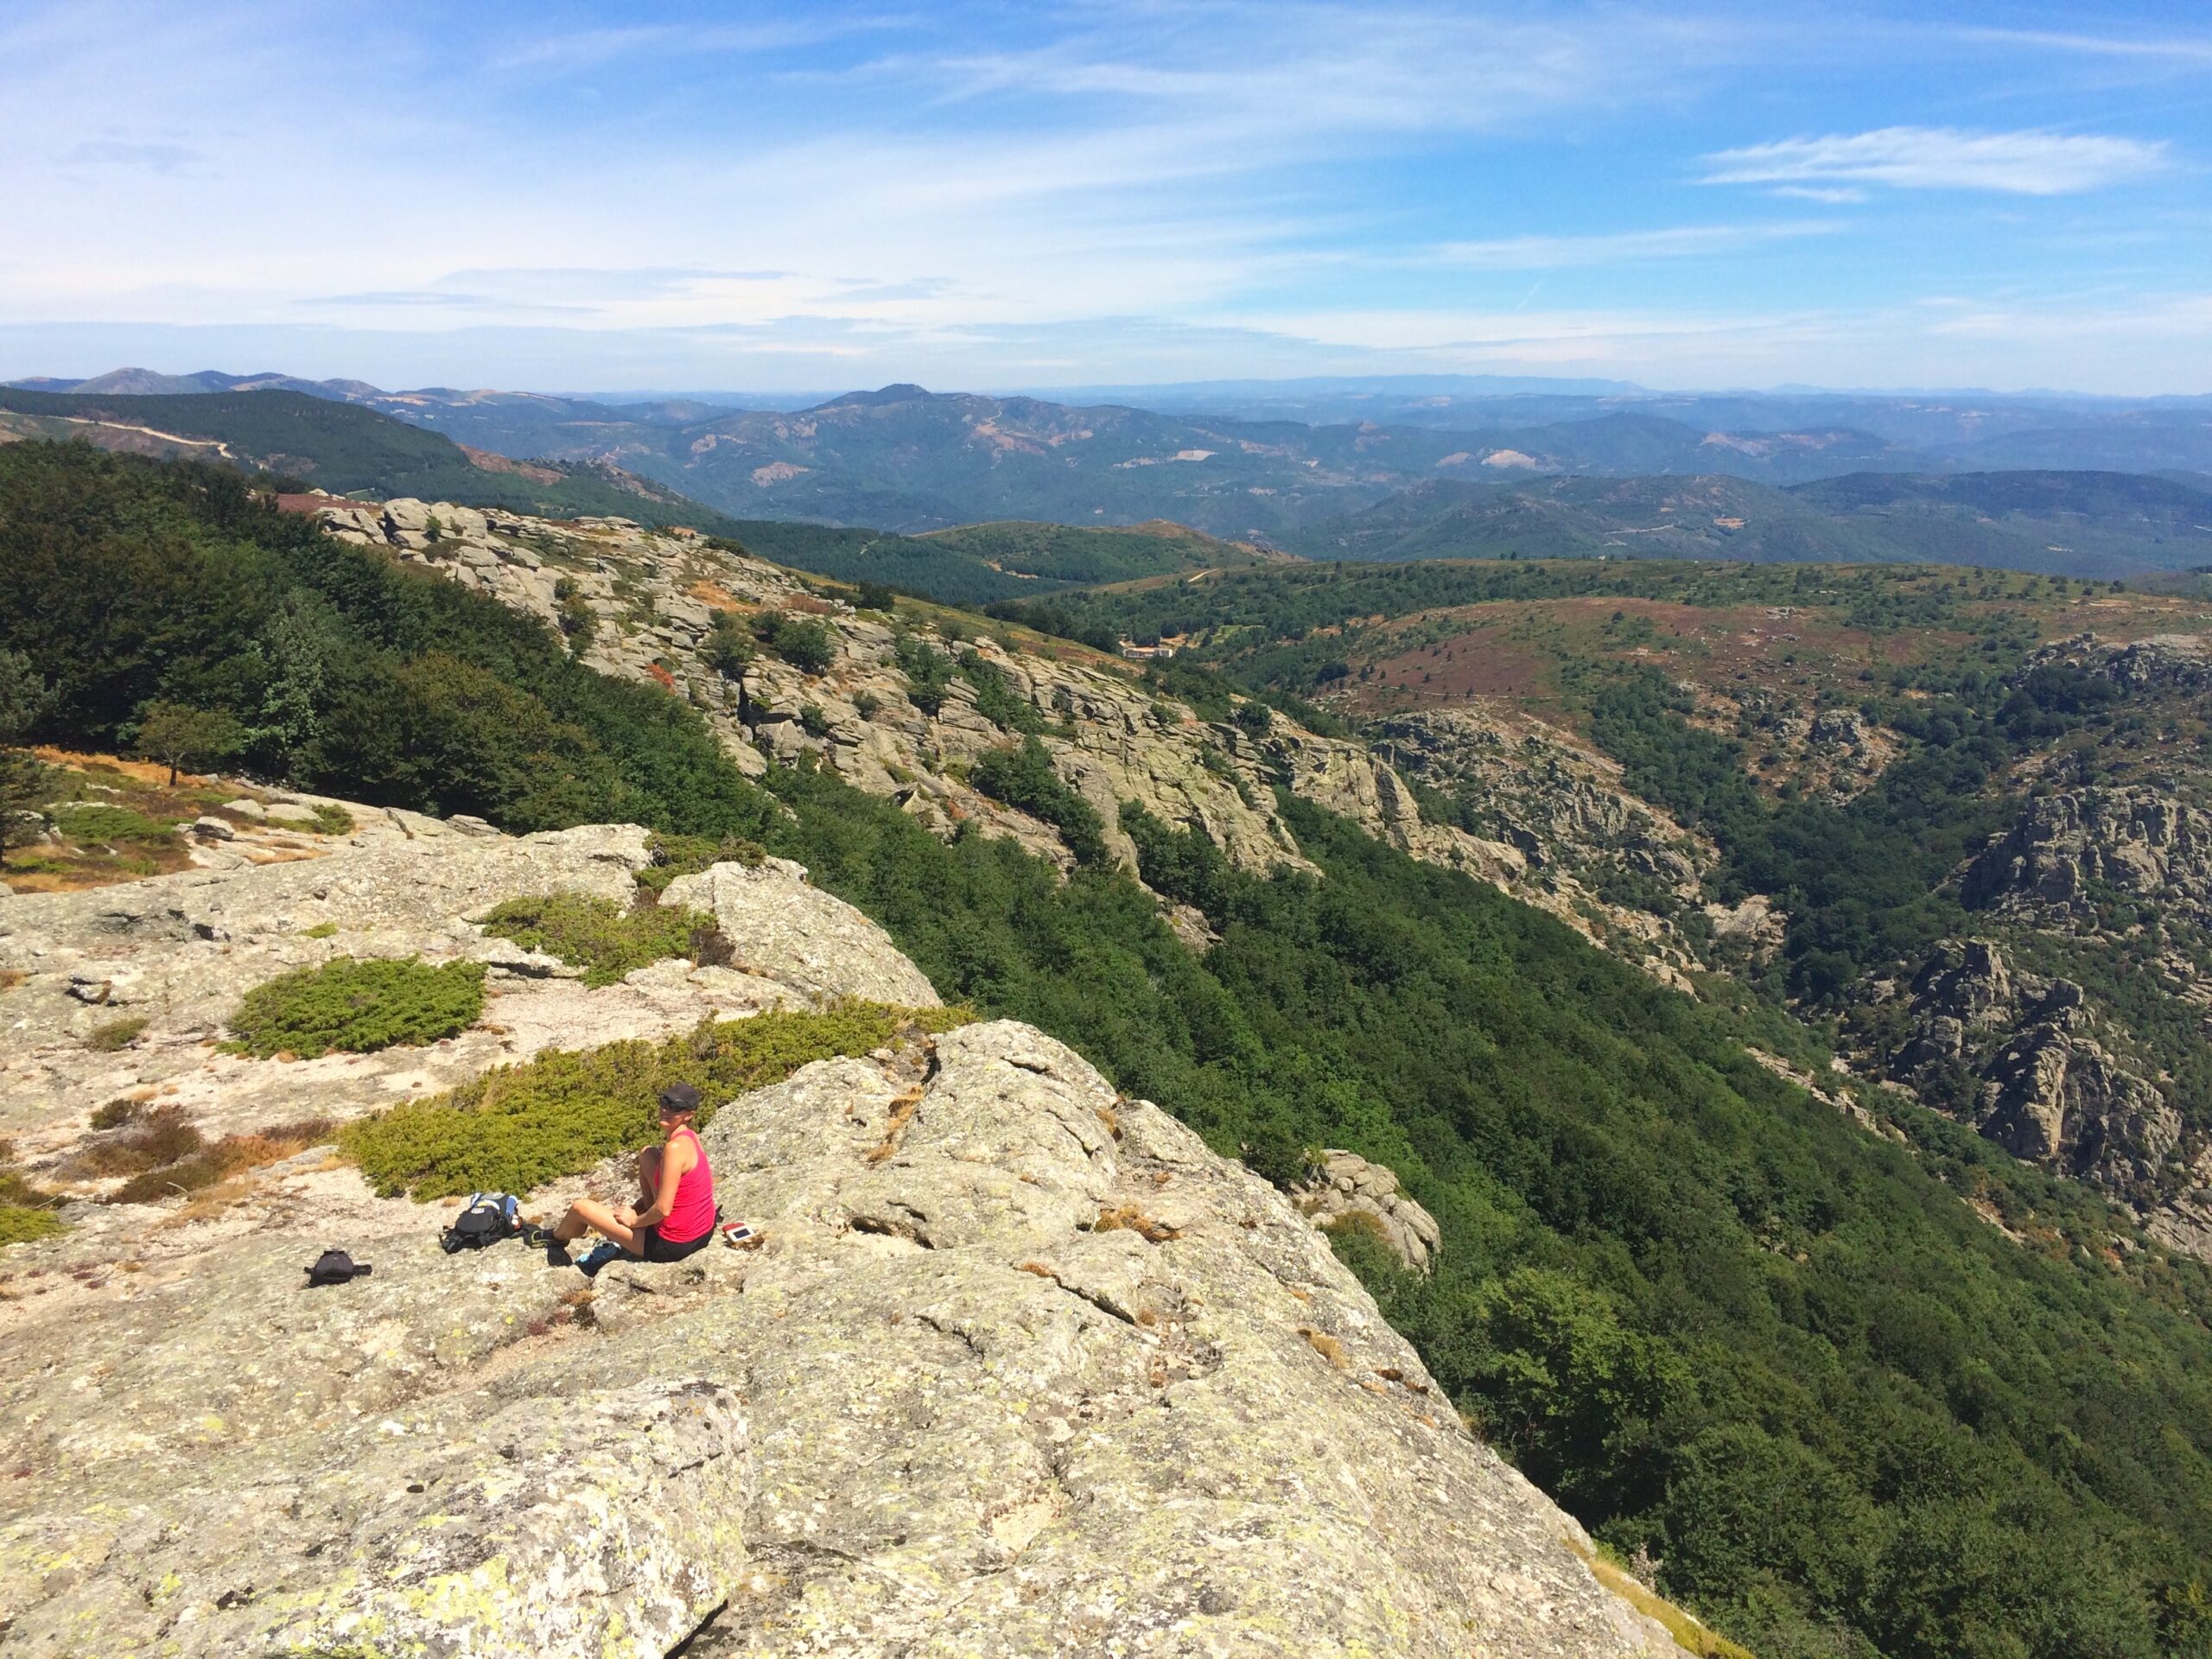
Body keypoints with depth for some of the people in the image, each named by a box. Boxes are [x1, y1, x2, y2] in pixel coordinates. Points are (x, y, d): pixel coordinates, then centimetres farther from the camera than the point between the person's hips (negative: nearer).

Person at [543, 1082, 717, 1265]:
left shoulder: (675, 1148, -26)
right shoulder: (690, 1136, 0)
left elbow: (663, 1209, -26)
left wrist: (635, 1220, -6)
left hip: (672, 1244, -8)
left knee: (580, 1207, 9)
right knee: (647, 1154, 18)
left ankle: (556, 1240, 42)